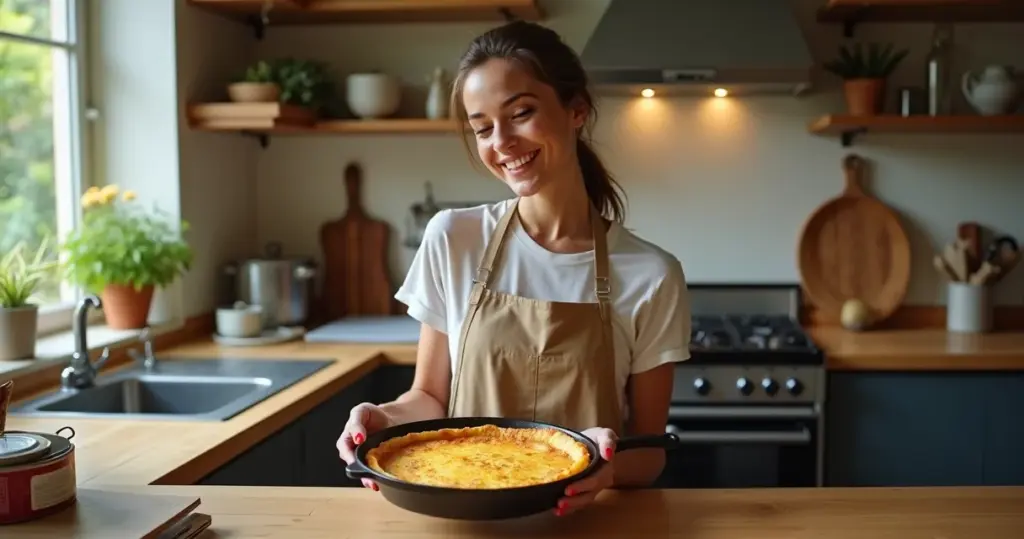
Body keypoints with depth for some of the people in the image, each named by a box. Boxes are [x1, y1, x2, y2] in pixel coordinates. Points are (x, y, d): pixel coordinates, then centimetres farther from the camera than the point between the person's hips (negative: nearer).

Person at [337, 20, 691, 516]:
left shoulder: (651, 275, -6)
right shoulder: (451, 240, -2)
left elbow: (650, 453, 0)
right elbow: (431, 396, 6)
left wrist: (612, 460, -20)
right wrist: (390, 417, -14)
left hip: (580, 514, 0)